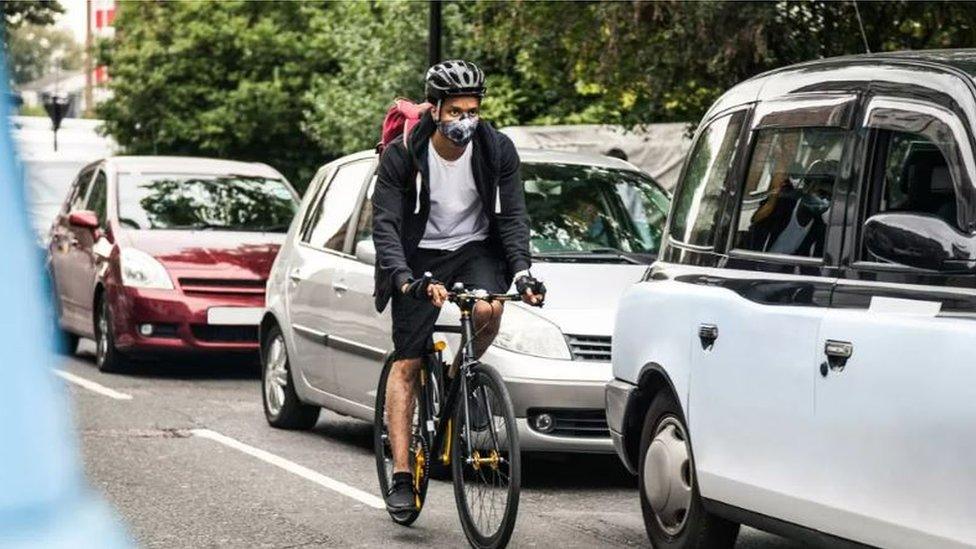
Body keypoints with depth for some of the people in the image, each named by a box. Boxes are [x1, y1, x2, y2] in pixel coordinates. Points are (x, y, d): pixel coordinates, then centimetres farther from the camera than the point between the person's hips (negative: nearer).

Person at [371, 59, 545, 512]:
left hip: (475, 248, 1)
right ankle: (401, 475, -3)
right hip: (420, 256, -1)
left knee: (489, 310, -32)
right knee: (406, 363, -6)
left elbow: (513, 216, -9)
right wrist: (404, 279, -36)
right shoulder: (402, 156, -17)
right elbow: (385, 224, -20)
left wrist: (521, 270, -25)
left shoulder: (497, 150, -11)